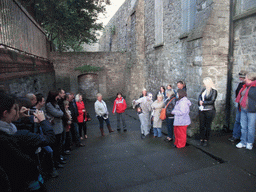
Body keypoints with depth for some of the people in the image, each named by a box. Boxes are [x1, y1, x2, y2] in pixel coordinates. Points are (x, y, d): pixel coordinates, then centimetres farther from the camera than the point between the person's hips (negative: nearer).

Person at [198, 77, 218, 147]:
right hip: (201, 110, 5)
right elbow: (199, 97, 10)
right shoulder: (204, 90, 12)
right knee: (201, 125, 7)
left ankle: (206, 140, 17)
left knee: (207, 126, 4)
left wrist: (203, 102, -10)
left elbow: (212, 101, -13)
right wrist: (200, 101, -11)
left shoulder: (214, 91, -6)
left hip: (209, 110, -5)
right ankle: (201, 139, 18)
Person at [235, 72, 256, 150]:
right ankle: (243, 142, 23)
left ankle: (250, 143, 21)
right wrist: (240, 107, 19)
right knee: (243, 127, 12)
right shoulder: (245, 86, 12)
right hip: (243, 110, 7)